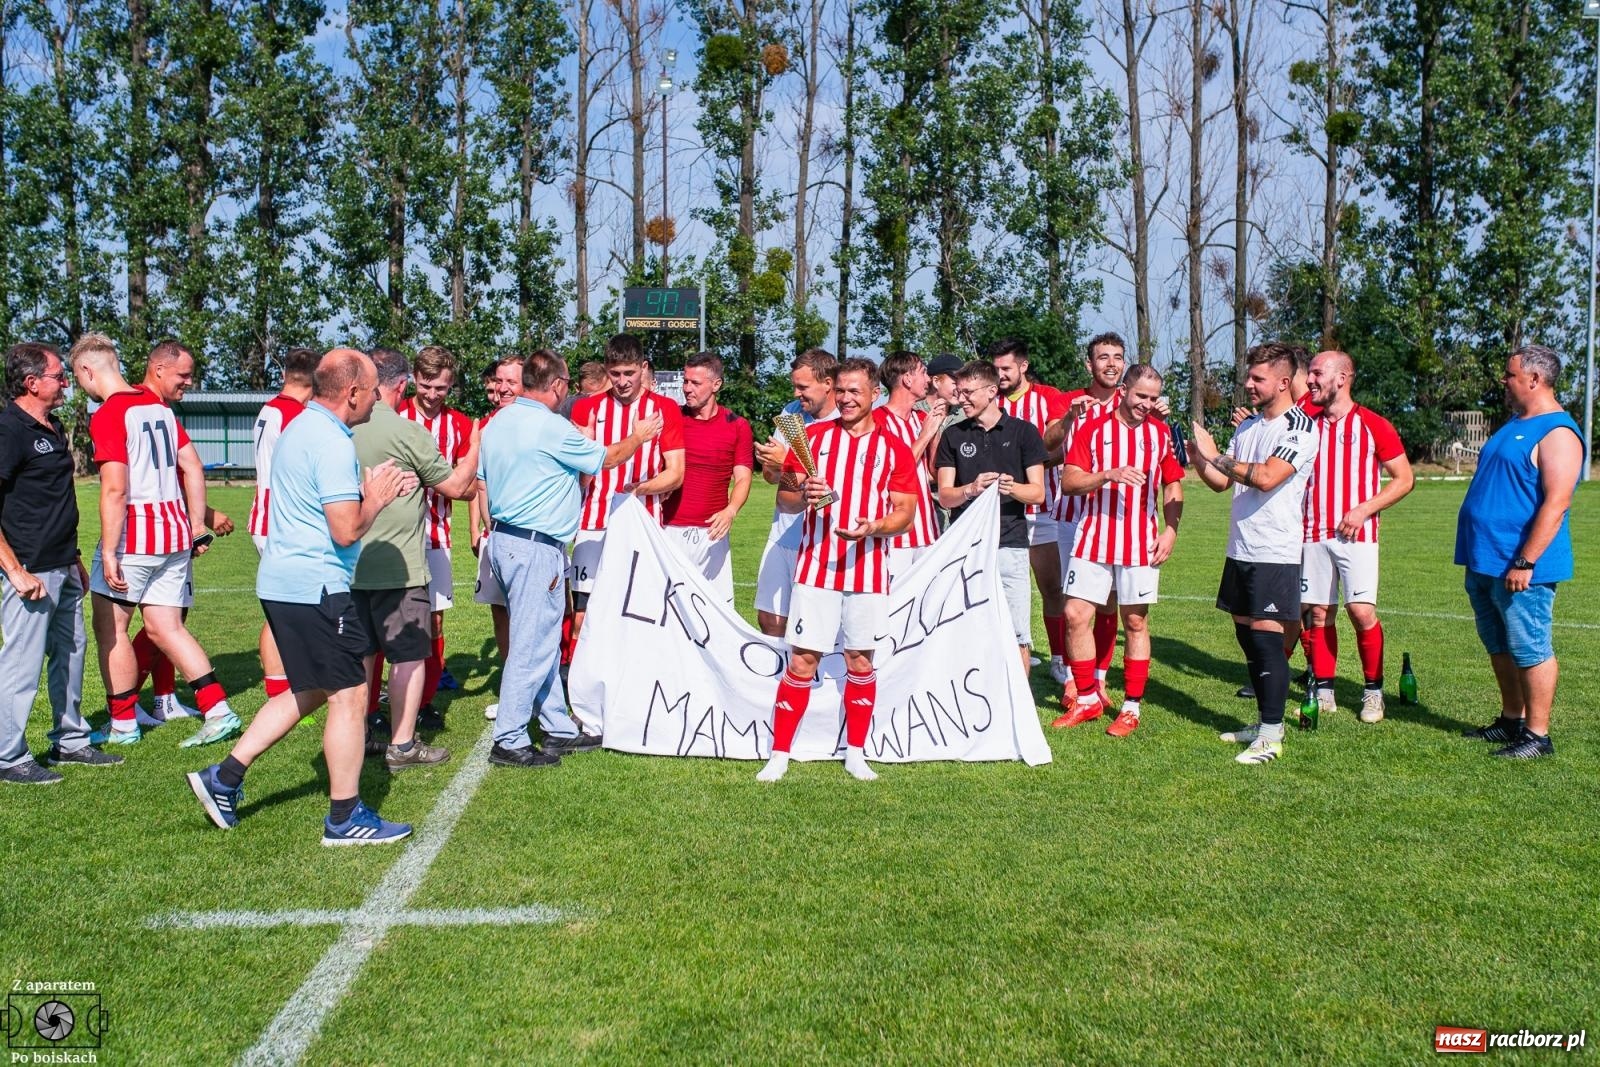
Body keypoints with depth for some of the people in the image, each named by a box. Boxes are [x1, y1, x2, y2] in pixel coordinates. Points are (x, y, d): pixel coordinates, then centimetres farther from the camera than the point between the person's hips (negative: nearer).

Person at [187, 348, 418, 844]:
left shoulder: (300, 428, 14)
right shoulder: (332, 443, -18)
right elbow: (346, 530, -22)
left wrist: (374, 489, 15)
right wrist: (376, 499, -4)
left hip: (283, 582, 10)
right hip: (316, 587, -10)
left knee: (306, 692, 21)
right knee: (349, 696, -1)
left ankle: (223, 778, 22)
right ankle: (345, 818, 8)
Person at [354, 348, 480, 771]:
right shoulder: (406, 430, -15)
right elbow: (456, 487, -8)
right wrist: (475, 449, 9)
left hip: (352, 563, 6)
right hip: (398, 565, -6)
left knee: (361, 655, 16)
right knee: (409, 656, 3)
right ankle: (402, 745, 6)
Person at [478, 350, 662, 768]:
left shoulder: (497, 422, 10)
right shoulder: (552, 427, -16)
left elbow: (481, 480, 17)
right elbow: (606, 458, -4)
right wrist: (638, 437, 13)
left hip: (503, 539, 10)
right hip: (535, 548, -10)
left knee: (545, 641, 16)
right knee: (532, 646, -3)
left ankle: (559, 728, 25)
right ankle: (509, 741, 3)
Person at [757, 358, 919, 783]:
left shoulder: (894, 449, 5)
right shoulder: (812, 436, 6)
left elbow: (906, 513, 2)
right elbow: (783, 497, 8)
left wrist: (874, 527, -18)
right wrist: (802, 495, -15)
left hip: (868, 569, 1)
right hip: (816, 566, 0)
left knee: (860, 660, 8)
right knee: (802, 660, -2)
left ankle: (856, 755, 21)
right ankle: (779, 755, 6)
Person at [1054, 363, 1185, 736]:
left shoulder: (1161, 433, 6)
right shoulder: (1092, 429, 0)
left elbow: (1173, 485, 12)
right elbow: (1069, 481, -6)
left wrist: (1170, 531, 0)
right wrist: (1110, 475, -22)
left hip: (1140, 543, 0)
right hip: (1093, 539, 0)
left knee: (1135, 622, 4)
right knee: (1076, 615, -2)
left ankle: (1131, 708, 15)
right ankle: (1088, 699, 15)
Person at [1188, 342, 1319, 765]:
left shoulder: (1301, 428, -10)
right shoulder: (1248, 425, 15)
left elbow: (1266, 477, -23)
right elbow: (1222, 482, 16)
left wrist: (1215, 455, -16)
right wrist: (1197, 457, -2)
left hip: (1275, 552, -8)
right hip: (1240, 550, 8)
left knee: (1266, 636, -8)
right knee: (1246, 635, 11)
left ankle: (1272, 736, -2)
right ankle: (1265, 723, 23)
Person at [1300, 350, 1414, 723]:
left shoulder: (1373, 425, -1)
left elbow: (1404, 479, 0)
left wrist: (1364, 509, -12)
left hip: (1355, 534, -4)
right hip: (1313, 534, 4)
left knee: (1362, 611, -10)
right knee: (1318, 613, 5)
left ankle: (1373, 691, 7)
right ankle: (1323, 692, 15)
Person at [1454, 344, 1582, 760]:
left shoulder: (1557, 433, -14)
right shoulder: (1515, 425, 16)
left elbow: (1556, 503, -22)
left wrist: (1525, 562, -25)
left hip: (1518, 568, -10)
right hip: (1485, 563, 10)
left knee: (1529, 650, -2)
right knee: (1500, 648, 17)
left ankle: (1537, 735, 6)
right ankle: (1511, 721, 28)